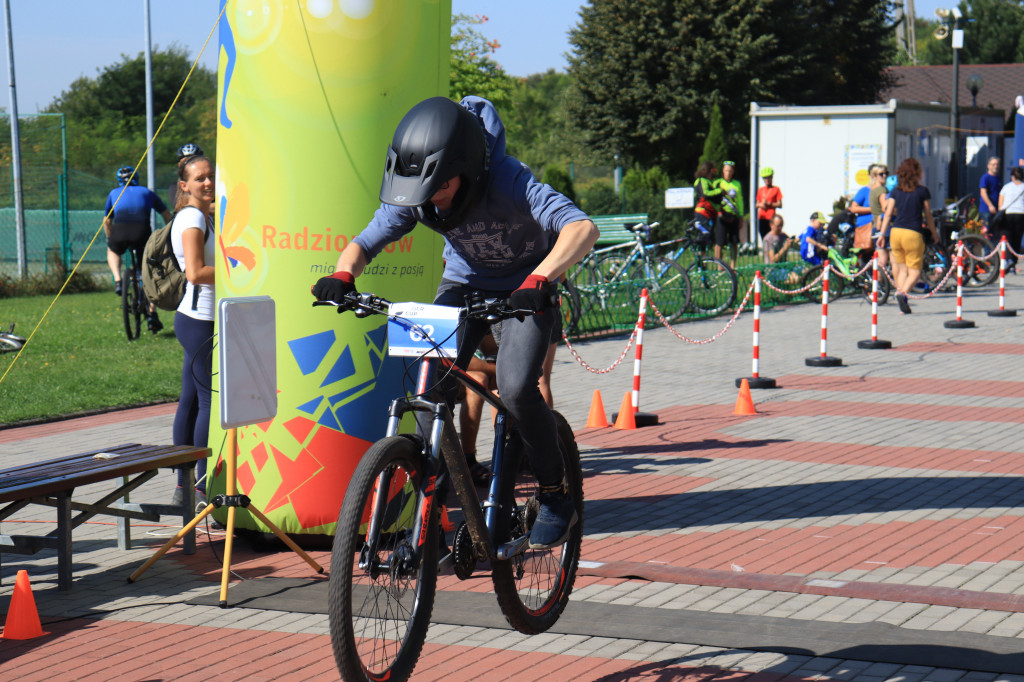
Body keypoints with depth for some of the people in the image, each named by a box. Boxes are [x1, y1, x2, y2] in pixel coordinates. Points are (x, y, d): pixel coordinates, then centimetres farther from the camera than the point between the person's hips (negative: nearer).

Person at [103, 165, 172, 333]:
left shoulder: (114, 193, 30)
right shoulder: (146, 192, 29)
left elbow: (107, 221, 37)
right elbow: (167, 216, 32)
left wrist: (110, 240, 53)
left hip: (120, 230, 0)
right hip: (142, 230, 0)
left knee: (112, 252, 35)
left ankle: (117, 281, 11)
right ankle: (152, 315, 6)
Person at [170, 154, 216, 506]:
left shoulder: (204, 216, 18)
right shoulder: (193, 217, -12)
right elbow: (196, 272, -22)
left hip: (195, 320, 10)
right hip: (201, 321, -10)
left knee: (191, 399, 11)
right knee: (210, 400, -8)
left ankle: (184, 485, 15)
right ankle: (203, 487, -4)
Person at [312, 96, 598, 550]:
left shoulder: (507, 181, -36)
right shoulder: (416, 195, -21)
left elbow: (582, 228, -47)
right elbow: (365, 242, -13)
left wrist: (539, 280, -63)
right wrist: (342, 276, -36)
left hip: (524, 287, -4)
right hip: (464, 283, 5)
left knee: (516, 389, -24)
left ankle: (556, 498, -2)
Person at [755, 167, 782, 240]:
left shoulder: (776, 189, 1)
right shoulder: (760, 189, 14)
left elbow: (780, 205, -3)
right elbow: (757, 204, 19)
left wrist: (768, 203, -13)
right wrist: (760, 205, -4)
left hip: (771, 218, -5)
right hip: (761, 218, 5)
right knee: (763, 238, 4)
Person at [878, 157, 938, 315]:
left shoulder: (896, 191, 9)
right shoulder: (922, 191, 0)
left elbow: (888, 214, 5)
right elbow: (928, 215, 6)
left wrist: (882, 234, 8)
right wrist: (934, 233, 18)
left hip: (895, 232, 4)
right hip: (913, 233, -4)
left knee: (902, 269, 15)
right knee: (915, 271, 0)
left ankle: (901, 297, 6)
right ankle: (903, 292, -25)